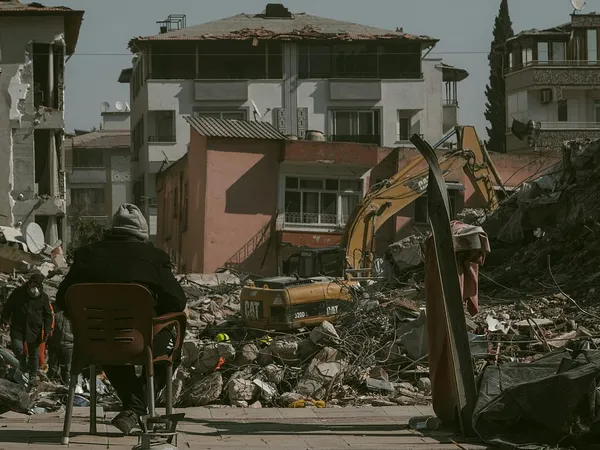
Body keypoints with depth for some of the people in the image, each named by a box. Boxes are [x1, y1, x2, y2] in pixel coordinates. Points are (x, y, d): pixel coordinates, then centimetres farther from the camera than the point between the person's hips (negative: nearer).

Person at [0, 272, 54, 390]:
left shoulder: (44, 297, 0)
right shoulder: (18, 292, -1)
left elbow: (48, 315, 5)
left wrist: (47, 331, -4)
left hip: (35, 329, 0)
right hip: (18, 327, 0)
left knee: (34, 354, 4)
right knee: (17, 347, -19)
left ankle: (32, 378, 17)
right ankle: (23, 366, 10)